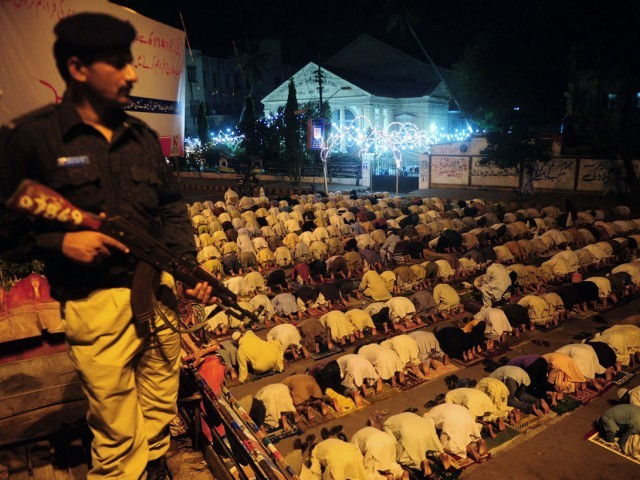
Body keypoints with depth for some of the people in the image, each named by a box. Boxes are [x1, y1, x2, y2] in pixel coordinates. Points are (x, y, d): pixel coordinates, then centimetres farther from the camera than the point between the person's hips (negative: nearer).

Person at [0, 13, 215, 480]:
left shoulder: (143, 136, 9)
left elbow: (172, 205, 14)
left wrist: (188, 262, 1)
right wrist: (60, 241, -18)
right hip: (97, 303, -4)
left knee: (161, 412, 19)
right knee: (118, 435, 7)